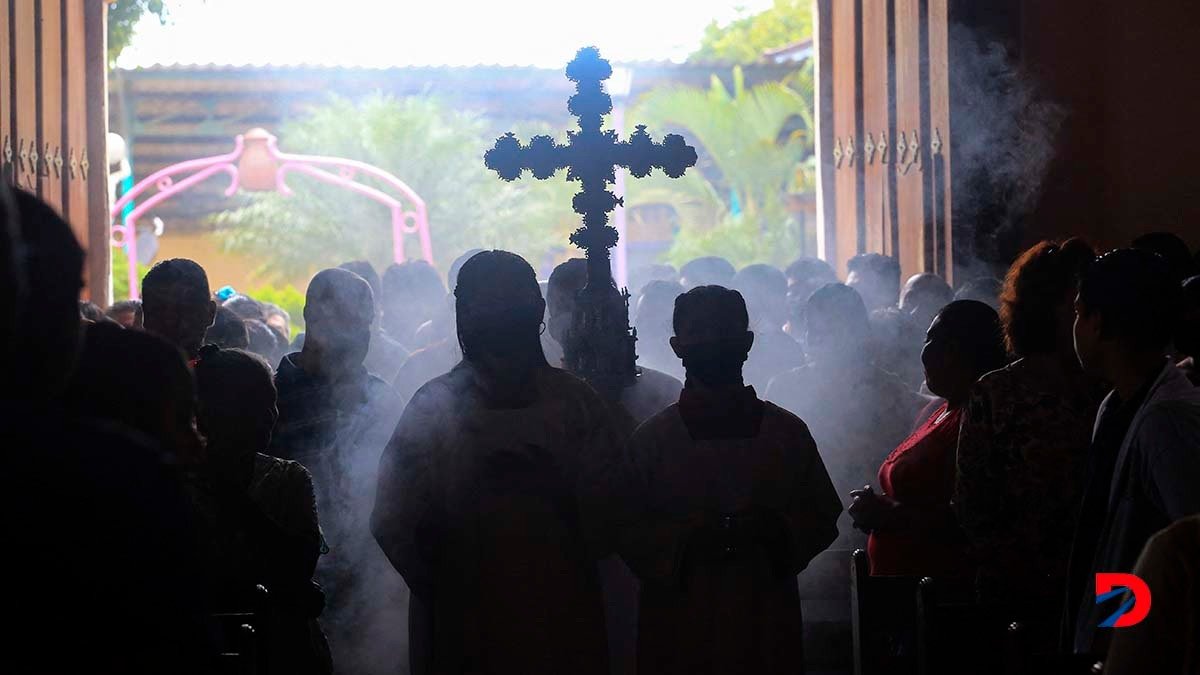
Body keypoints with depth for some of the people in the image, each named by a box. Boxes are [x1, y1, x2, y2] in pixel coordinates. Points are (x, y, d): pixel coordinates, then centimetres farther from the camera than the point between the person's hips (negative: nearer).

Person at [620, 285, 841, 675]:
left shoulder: (787, 432, 7)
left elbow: (823, 520, 7)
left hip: (766, 624, 1)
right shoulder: (650, 439, 4)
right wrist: (685, 541, -16)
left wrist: (776, 533, -12)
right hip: (678, 626, -1)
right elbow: (628, 535, 1)